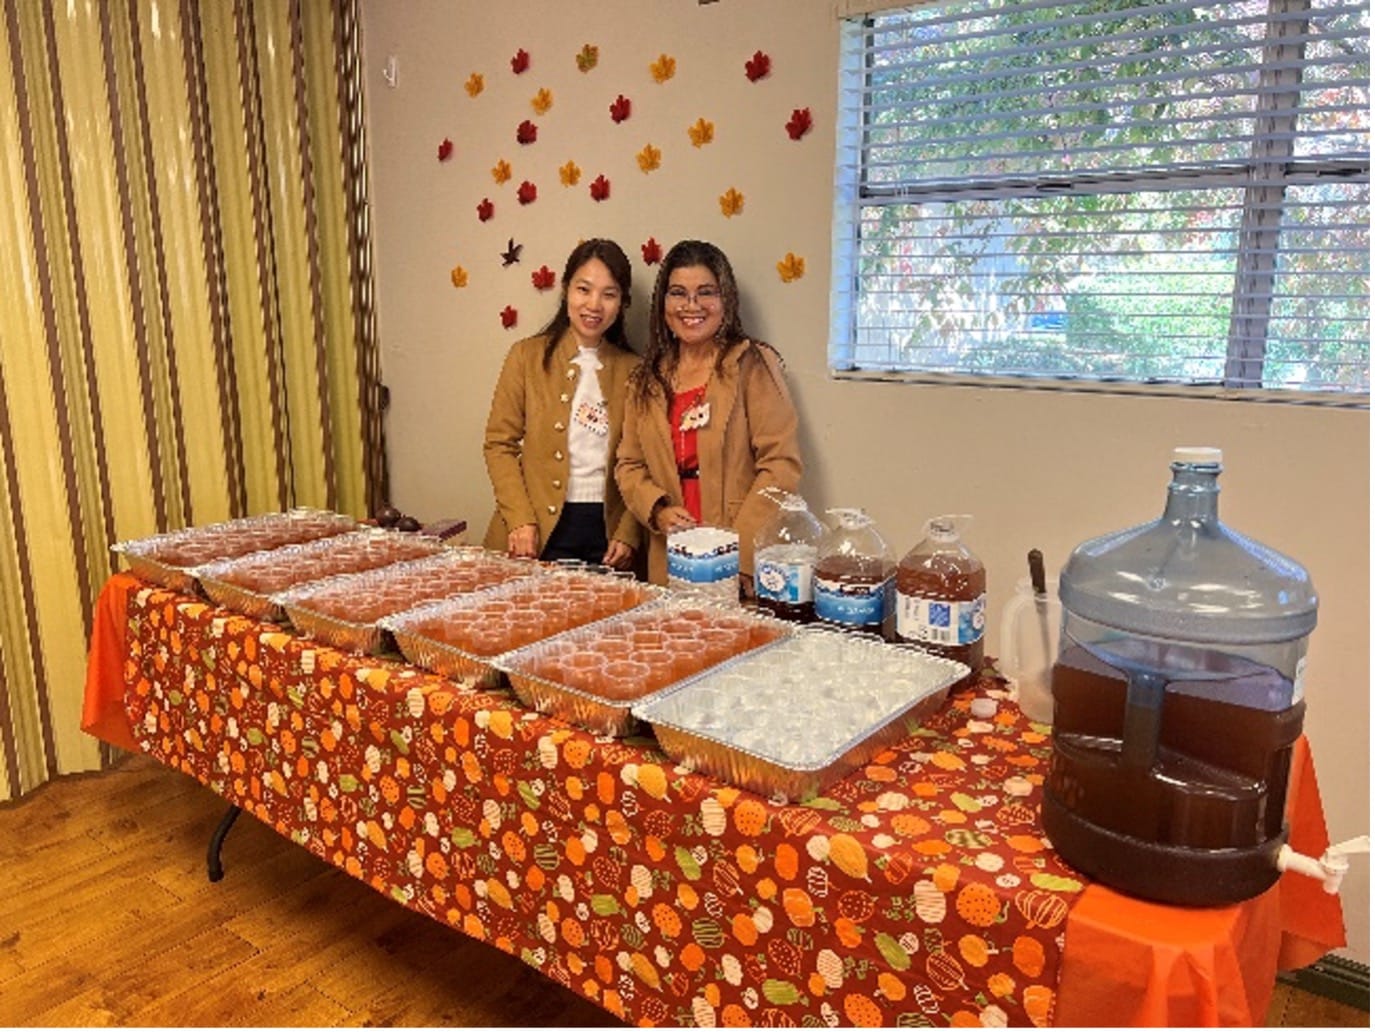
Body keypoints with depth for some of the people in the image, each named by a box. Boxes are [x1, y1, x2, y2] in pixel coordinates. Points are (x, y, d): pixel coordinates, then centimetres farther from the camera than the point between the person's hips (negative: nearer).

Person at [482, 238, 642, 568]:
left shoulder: (632, 370, 5)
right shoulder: (527, 356, 1)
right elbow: (499, 444, 0)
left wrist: (628, 534, -4)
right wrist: (520, 520, -10)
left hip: (607, 530, 2)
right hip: (541, 532, -1)